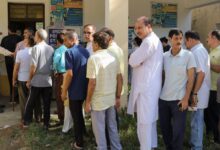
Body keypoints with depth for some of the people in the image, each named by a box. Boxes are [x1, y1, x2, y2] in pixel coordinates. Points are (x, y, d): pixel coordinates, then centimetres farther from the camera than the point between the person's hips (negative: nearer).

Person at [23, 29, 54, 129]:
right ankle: (46, 124, 15)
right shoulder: (51, 49, 4)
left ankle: (27, 121, 21)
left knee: (31, 102, 12)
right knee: (47, 104, 9)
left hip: (37, 81, -3)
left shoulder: (36, 48, -10)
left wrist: (29, 80, -4)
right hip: (48, 81, 4)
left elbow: (33, 66, -13)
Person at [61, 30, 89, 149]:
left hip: (75, 90, -7)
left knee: (76, 116, 6)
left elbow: (70, 73, -22)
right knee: (79, 113, 24)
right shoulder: (86, 51, 6)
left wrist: (64, 91, -14)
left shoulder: (69, 52, -15)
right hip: (85, 89, 7)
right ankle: (83, 133, 36)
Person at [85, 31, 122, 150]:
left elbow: (92, 83, -18)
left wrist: (88, 102, -9)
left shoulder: (93, 58, -16)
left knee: (99, 129, 8)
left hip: (98, 100, -6)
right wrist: (118, 97, 14)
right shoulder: (113, 56, 3)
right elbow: (120, 79, 5)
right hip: (111, 99, 6)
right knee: (112, 127, 19)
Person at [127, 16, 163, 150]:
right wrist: (139, 60, 5)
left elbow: (133, 61, -18)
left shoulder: (149, 41, -17)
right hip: (150, 86, 11)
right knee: (150, 120, 19)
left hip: (146, 87, -11)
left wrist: (134, 56, 0)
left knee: (144, 123, -4)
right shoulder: (155, 40, 17)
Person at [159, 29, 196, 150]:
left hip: (179, 99, -4)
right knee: (164, 128, 15)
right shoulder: (164, 56, 4)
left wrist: (186, 98, -10)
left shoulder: (188, 55, -5)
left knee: (178, 131, 4)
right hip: (163, 98, 4)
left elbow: (191, 78, -5)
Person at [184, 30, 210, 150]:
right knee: (197, 120, 18)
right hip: (199, 91, 10)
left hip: (198, 92, -10)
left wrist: (194, 93, -24)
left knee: (196, 121, 0)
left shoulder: (197, 51, -17)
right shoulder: (201, 49, 15)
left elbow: (201, 73, -25)